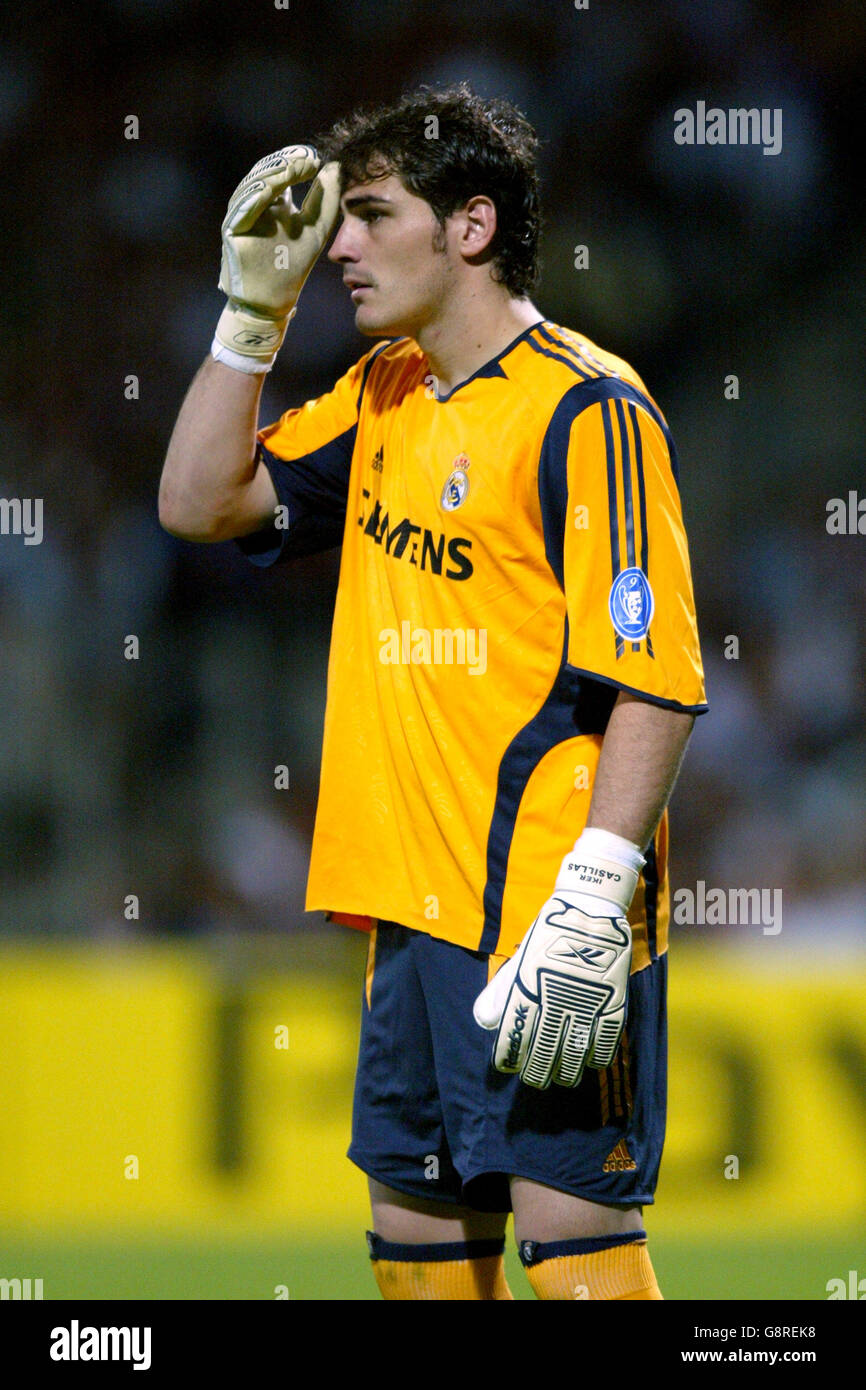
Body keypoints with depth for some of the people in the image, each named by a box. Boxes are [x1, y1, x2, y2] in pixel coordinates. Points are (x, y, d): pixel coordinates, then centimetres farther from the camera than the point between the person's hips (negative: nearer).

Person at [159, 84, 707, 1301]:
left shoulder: (586, 410, -11)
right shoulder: (385, 399, 15)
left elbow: (653, 683, -16)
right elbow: (201, 501, 20)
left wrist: (589, 910, -23)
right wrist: (256, 305, 10)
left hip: (547, 918, -8)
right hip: (416, 907, 8)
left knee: (571, 1226, -10)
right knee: (416, 1228, 11)